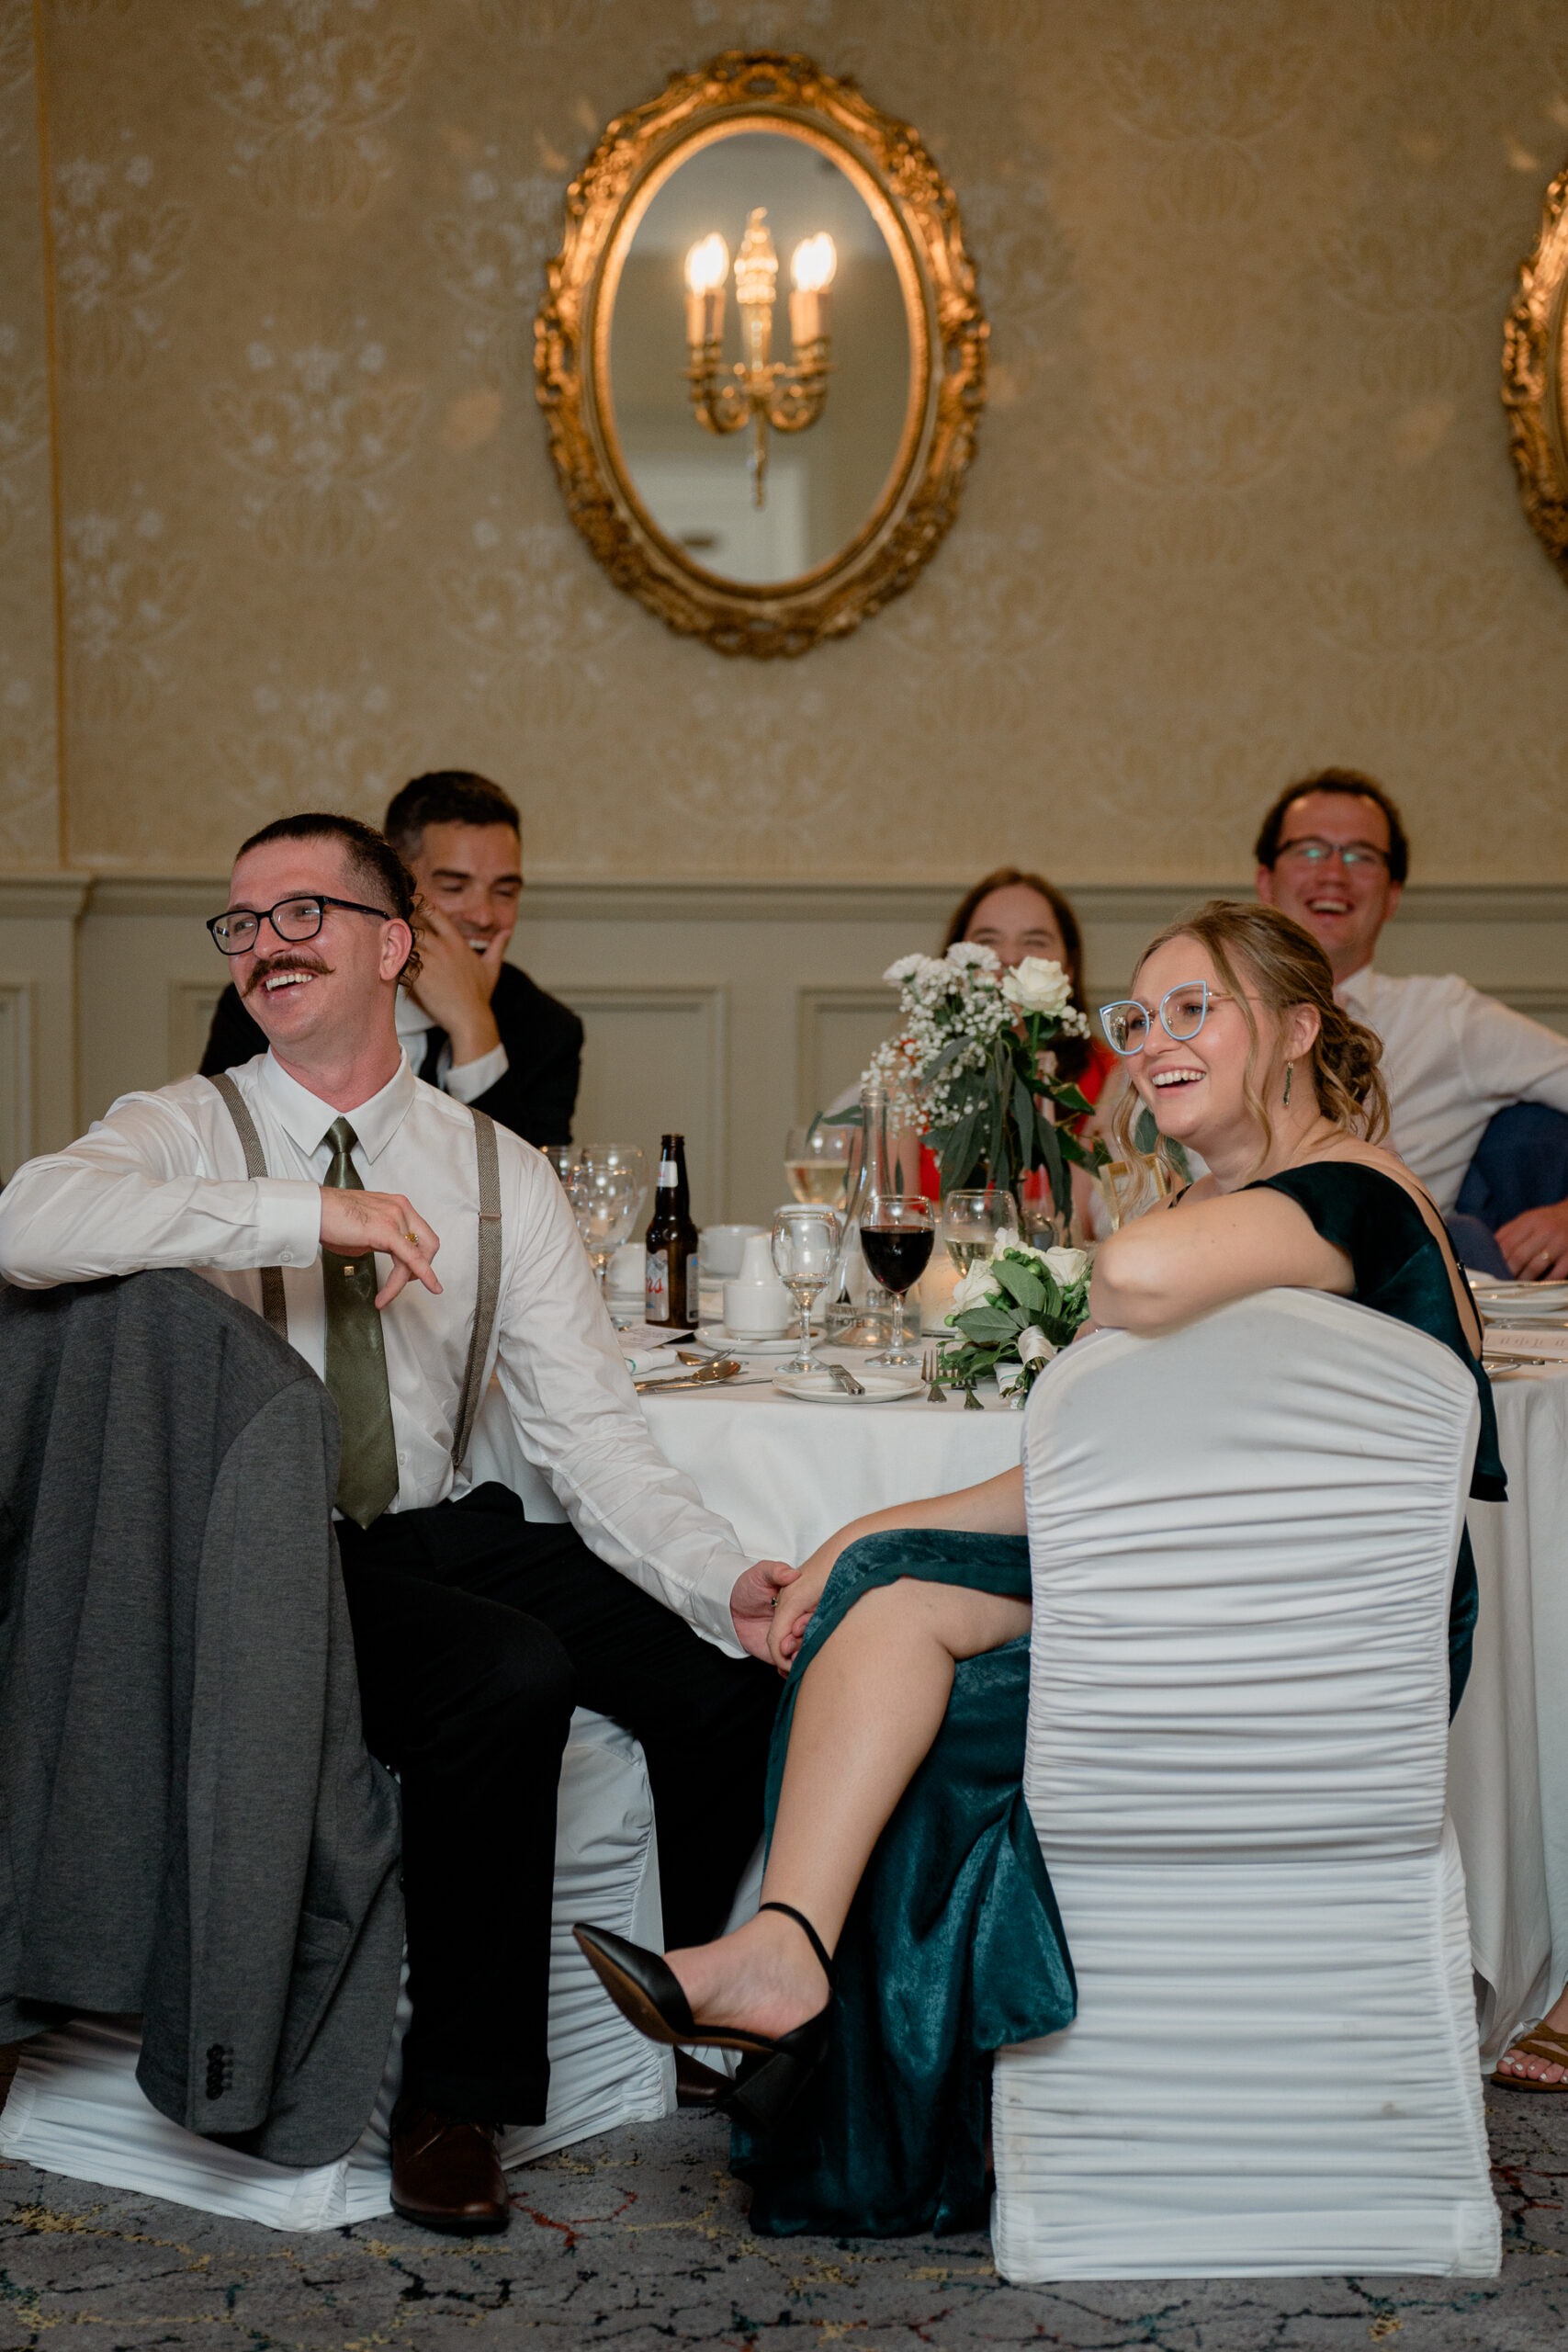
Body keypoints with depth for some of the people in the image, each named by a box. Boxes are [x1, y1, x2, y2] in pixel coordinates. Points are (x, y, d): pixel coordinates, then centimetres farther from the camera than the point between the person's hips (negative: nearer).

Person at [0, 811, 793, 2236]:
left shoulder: (497, 1170, 8)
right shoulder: (186, 1131, -1)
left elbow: (591, 1432, 2)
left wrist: (725, 1582, -16)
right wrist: (305, 1213, -31)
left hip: (446, 1532, 4)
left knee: (743, 1668, -13)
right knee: (511, 1674, -31)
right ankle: (454, 2093, -12)